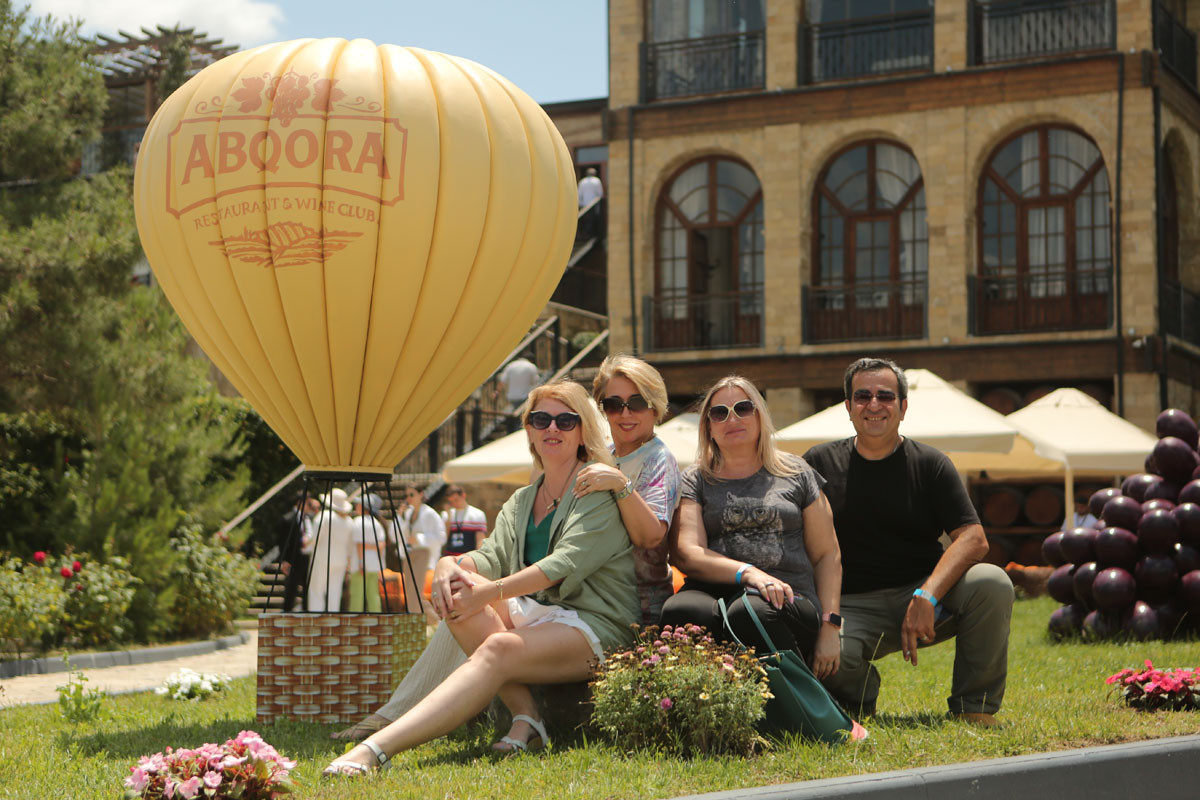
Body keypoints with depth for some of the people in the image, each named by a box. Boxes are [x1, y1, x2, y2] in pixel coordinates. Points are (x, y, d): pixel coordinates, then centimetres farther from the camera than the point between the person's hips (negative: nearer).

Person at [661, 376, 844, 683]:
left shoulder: (795, 473, 18)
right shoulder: (695, 480, 17)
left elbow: (827, 555, 15)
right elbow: (686, 554, 2)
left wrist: (829, 629, 2)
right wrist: (748, 574, -16)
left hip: (788, 598, 0)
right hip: (716, 592, 0)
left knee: (750, 612, -38)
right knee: (678, 611, -36)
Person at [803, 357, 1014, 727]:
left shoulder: (930, 464, 4)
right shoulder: (820, 464, 6)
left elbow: (973, 539, -8)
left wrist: (926, 598, -24)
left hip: (920, 591, 1)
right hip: (852, 606, -1)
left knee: (992, 584, -28)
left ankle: (974, 706, -7)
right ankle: (857, 702, 5)